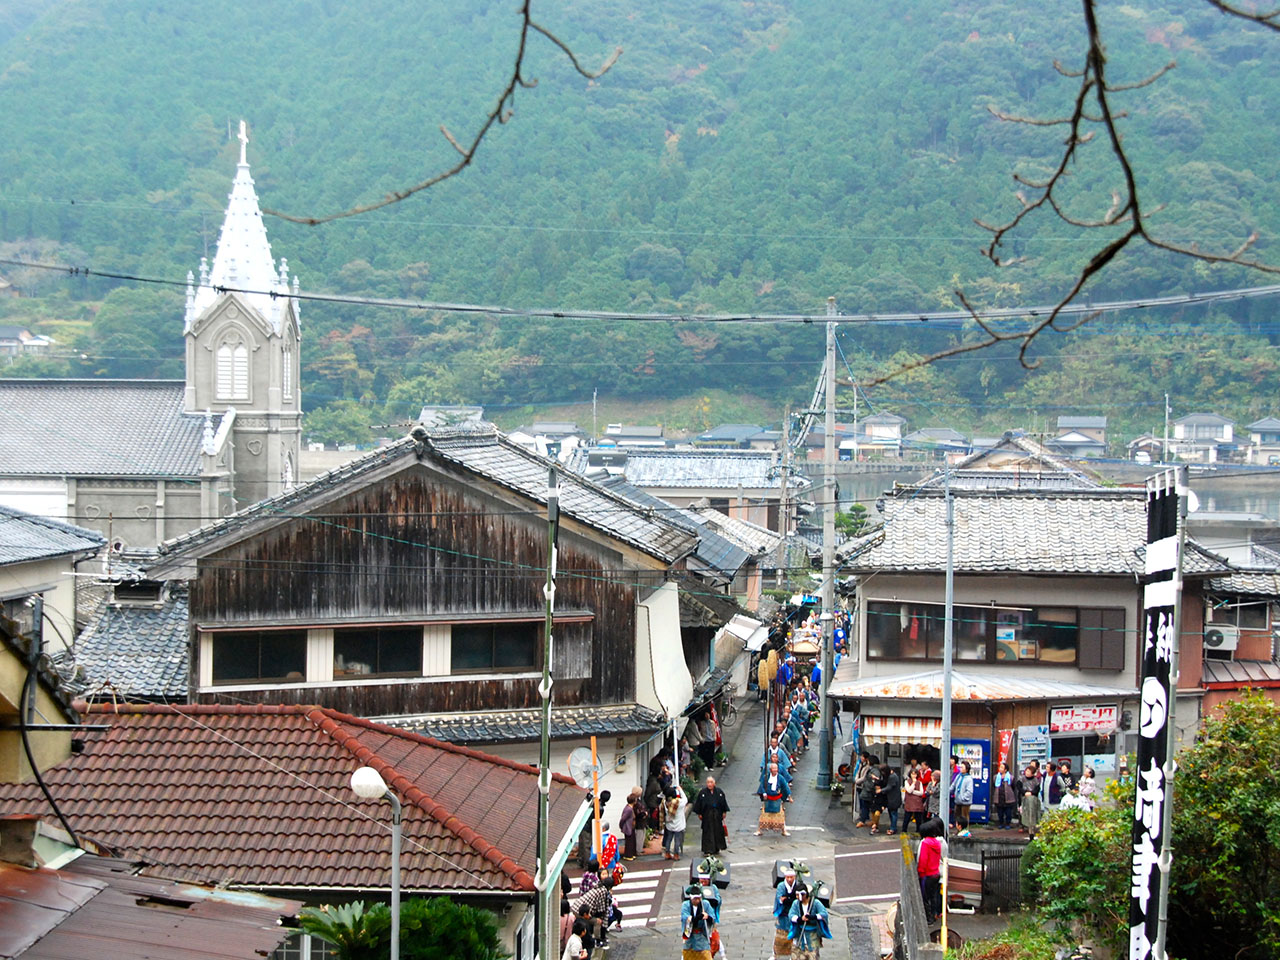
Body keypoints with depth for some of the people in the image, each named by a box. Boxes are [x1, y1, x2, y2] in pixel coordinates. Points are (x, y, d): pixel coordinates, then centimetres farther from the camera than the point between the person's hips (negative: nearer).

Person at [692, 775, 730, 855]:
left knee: (718, 831, 9)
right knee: (708, 832, -3)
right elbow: (698, 803, -1)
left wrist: (724, 812, 6)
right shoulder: (702, 792, -6)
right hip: (707, 815, -2)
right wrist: (699, 813, -2)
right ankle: (708, 851, -1)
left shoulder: (719, 792, 0)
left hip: (717, 815, 2)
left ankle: (717, 848, 24)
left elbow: (723, 802, 8)